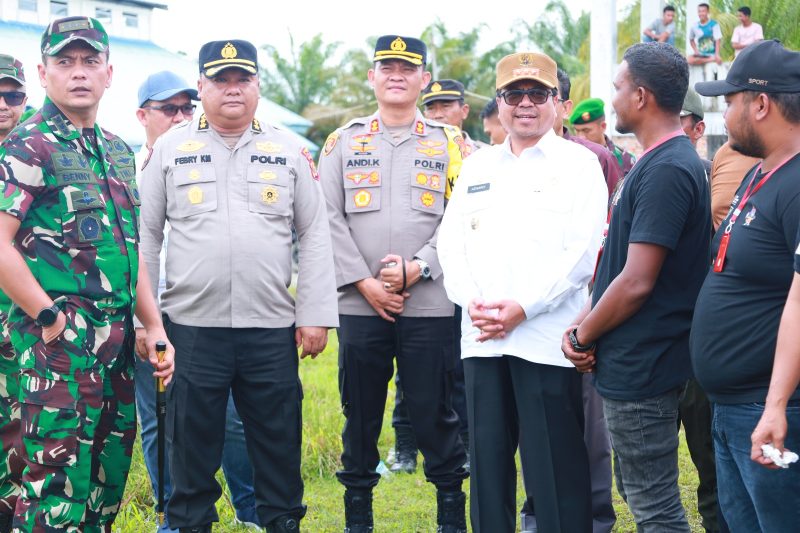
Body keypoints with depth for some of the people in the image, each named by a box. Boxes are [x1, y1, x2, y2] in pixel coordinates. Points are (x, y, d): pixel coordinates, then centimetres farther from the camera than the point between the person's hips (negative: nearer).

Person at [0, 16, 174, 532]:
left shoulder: (119, 151, 16)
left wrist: (154, 326, 15)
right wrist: (49, 317, -14)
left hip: (118, 342, 8)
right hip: (60, 340, -8)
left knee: (109, 477, 13)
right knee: (58, 487, -8)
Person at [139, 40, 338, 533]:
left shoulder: (289, 151, 7)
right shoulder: (170, 149, 5)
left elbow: (316, 237, 6)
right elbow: (146, 236, 7)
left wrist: (315, 315, 0)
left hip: (272, 327, 1)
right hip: (192, 326, 0)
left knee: (279, 441, 6)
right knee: (192, 442, 6)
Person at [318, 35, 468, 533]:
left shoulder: (450, 143, 7)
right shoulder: (343, 141, 10)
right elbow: (330, 219, 3)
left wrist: (417, 268, -13)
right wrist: (365, 282, -7)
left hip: (430, 305, -1)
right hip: (360, 305, 1)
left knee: (436, 412, 2)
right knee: (360, 412, 7)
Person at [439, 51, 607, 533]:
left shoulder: (579, 164, 2)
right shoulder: (477, 167, 18)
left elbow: (584, 251, -8)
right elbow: (452, 241, 12)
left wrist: (523, 308, -15)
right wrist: (472, 301, -6)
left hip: (547, 338, -5)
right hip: (483, 338, 5)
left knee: (555, 465, -4)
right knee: (488, 455, 8)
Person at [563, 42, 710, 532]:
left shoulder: (666, 171, -20)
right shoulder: (666, 162, 13)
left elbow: (637, 282, -22)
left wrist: (583, 337, -9)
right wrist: (583, 325, 5)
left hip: (640, 365, -10)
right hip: (640, 362, 10)